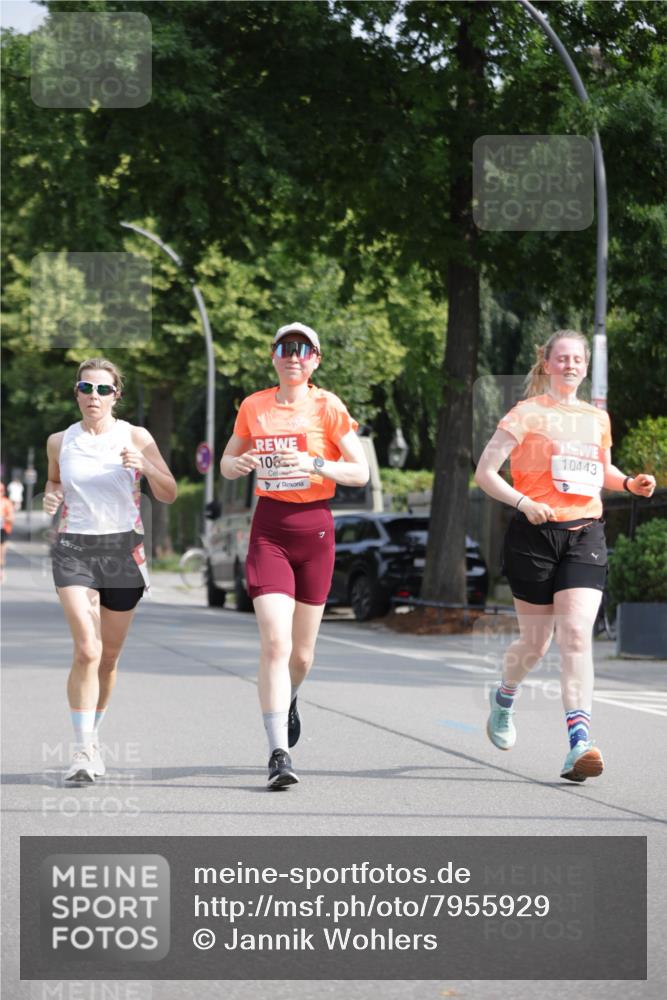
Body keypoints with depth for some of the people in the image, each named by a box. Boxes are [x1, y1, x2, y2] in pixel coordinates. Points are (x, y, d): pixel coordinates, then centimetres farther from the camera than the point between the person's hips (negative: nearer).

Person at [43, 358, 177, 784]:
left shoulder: (135, 438, -1)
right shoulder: (59, 442, 4)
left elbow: (169, 495, -3)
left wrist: (146, 466, -21)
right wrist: (51, 496, 0)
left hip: (123, 549, 1)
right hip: (74, 549, -1)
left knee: (109, 656, 9)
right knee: (87, 649, -17)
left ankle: (93, 735, 31)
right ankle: (83, 750, -14)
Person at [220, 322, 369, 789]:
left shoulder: (327, 406, -2)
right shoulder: (253, 407, 5)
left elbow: (361, 472, -3)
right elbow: (226, 463, 17)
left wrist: (317, 464, -19)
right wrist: (239, 464, -7)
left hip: (315, 526, 0)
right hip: (270, 527, 0)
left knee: (301, 651, 10)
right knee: (275, 642, -16)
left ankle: (289, 699, 46)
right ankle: (279, 753, -15)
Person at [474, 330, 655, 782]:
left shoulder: (598, 418, 12)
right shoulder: (528, 414, -2)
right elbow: (485, 472, -5)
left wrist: (629, 483, 8)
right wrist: (525, 502, -19)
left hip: (585, 536, 3)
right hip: (536, 536, -2)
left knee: (577, 634, -14)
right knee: (536, 641, 7)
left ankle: (579, 743, -21)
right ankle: (505, 697, 41)